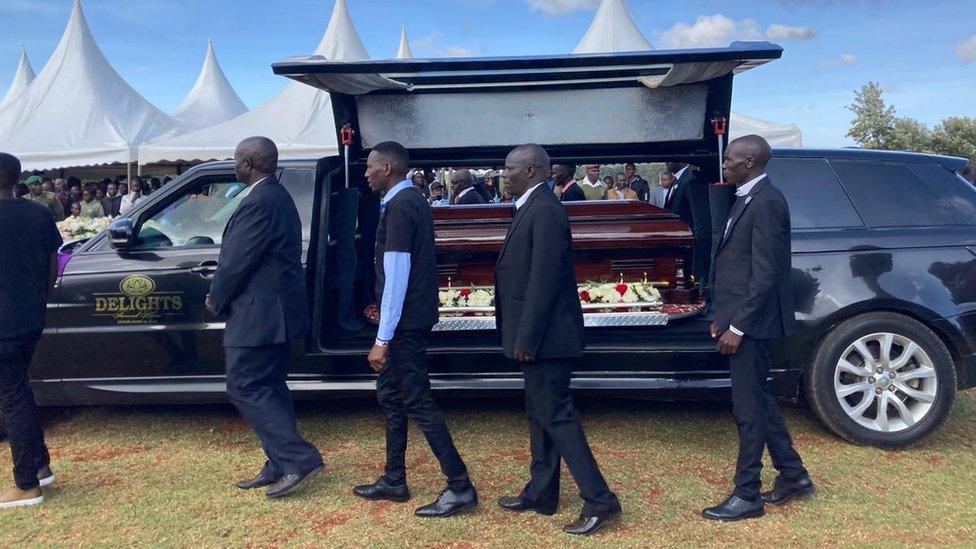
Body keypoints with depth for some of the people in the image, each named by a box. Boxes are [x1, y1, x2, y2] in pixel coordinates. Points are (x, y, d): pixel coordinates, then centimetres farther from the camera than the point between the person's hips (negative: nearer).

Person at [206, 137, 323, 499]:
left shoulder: (258, 202, -20)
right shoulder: (278, 197, 13)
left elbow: (236, 261, -18)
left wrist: (216, 300, -1)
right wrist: (222, 295, 14)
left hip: (258, 314, -10)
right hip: (276, 310, 10)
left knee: (245, 388, -3)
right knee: (270, 388, 14)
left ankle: (300, 458, -3)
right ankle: (279, 466, 22)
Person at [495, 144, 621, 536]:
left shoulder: (545, 211, -18)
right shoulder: (531, 208, 14)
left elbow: (544, 279, -23)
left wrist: (526, 338, -21)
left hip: (545, 337, -11)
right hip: (538, 337, 11)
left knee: (556, 415, -5)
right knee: (540, 413, 17)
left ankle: (599, 500, 3)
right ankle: (540, 494, 30)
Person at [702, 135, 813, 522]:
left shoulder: (766, 203, -17)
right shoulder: (748, 198, 13)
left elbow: (766, 274, -21)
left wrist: (737, 326, -20)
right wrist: (723, 318, 15)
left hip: (751, 322, -10)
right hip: (741, 319, 10)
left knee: (749, 408, 1)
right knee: (758, 401, 19)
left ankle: (746, 496, 13)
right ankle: (792, 475, 33)